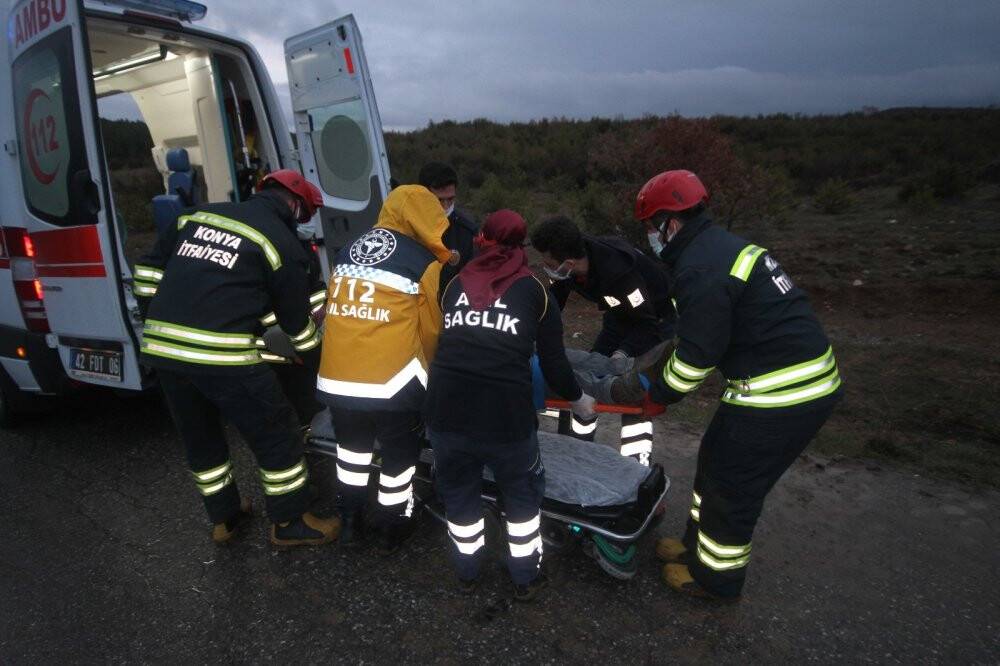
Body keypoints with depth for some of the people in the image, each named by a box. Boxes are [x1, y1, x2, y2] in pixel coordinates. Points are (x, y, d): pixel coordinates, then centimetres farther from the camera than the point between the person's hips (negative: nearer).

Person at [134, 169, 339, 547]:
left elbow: (149, 269, 17)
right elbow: (296, 318, 5)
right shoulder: (281, 242, -1)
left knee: (200, 439, 23)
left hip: (160, 348, 7)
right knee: (276, 437, 11)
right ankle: (290, 523, 24)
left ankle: (223, 518, 40)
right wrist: (318, 360, 21)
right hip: (221, 356, -7)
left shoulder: (198, 215, 16)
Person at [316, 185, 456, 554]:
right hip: (392, 380, -5)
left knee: (352, 445, 28)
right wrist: (422, 371, 23)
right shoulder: (424, 262, -3)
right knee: (399, 454, 17)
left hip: (335, 376, 5)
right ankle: (392, 528, 34)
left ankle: (351, 518, 42)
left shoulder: (347, 252, 13)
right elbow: (431, 329, 4)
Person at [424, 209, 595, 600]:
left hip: (446, 407, 3)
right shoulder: (533, 289, 10)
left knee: (458, 491, 25)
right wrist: (577, 398, 27)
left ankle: (467, 573, 44)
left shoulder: (456, 284, 17)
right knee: (522, 493, 23)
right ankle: (525, 579, 37)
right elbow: (553, 360, 9)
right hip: (505, 411, -2)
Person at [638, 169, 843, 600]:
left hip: (780, 397, -10)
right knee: (716, 461, 22)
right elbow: (696, 331, 17)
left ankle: (716, 577, 28)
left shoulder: (700, 271, -21)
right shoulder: (722, 246, 12)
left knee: (731, 484, 8)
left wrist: (661, 393, -2)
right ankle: (699, 544, 41)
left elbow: (696, 354, -19)